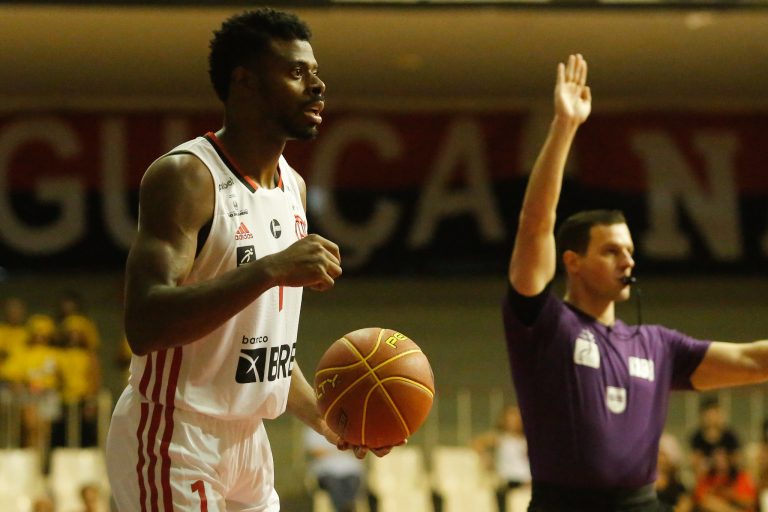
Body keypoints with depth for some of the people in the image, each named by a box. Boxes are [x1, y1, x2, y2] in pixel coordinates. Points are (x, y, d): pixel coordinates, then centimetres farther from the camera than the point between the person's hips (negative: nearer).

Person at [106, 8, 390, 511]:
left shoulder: (293, 186, 11)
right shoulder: (186, 176, -15)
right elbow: (145, 326, -28)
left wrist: (323, 418, 11)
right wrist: (271, 270, -32)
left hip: (247, 440, 8)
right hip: (175, 440, -8)